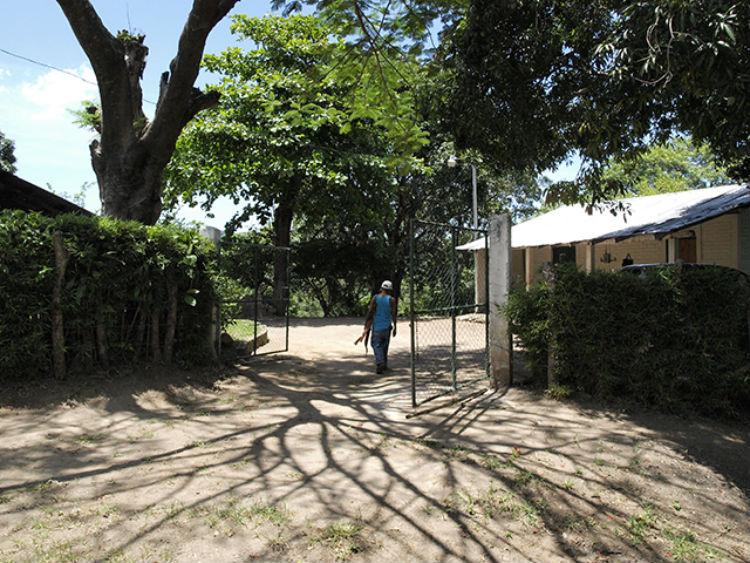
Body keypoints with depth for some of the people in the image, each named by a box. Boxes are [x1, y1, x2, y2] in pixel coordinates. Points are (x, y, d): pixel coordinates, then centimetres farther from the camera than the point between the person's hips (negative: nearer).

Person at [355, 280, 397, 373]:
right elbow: (394, 314, -7)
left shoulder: (375, 298, -1)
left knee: (376, 345, 1)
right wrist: (394, 327, 1)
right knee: (384, 346, 16)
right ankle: (384, 365, 25)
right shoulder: (392, 300, -3)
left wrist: (366, 327, 2)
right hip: (387, 327, 1)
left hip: (376, 327, -1)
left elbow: (370, 313, -3)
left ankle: (379, 363, -20)